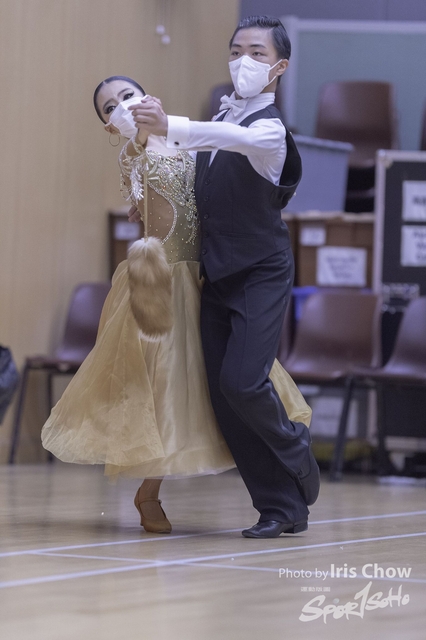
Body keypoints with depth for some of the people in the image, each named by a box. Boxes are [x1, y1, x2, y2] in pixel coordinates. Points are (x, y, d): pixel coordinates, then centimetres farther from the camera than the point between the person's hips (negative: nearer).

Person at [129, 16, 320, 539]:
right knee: (223, 397, 1)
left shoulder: (269, 128, -13)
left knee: (242, 382, -21)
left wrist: (170, 128, -50)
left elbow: (236, 139, -37)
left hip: (261, 273, -7)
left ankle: (293, 447, 11)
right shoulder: (222, 117, 10)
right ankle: (282, 507, 8)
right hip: (216, 274, 7)